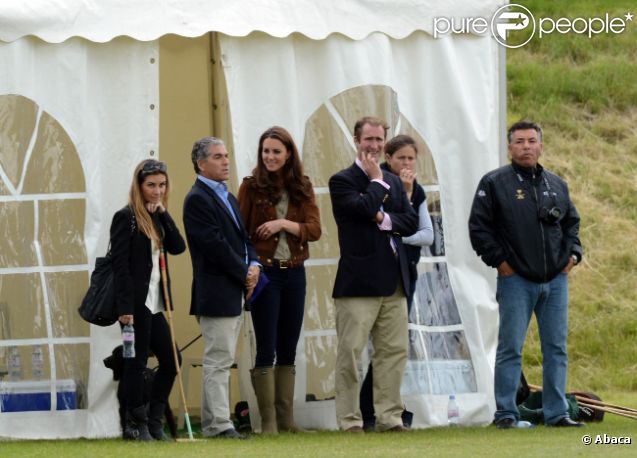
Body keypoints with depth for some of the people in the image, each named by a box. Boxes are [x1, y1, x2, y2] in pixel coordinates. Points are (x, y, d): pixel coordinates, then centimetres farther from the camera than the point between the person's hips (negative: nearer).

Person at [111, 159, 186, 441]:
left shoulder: (157, 218, 14)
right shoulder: (126, 217, -9)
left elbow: (178, 247, 3)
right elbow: (120, 265, -14)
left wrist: (163, 214, -5)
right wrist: (125, 308, -19)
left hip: (154, 303, 8)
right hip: (136, 302, -8)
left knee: (171, 361, 7)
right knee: (137, 362, -2)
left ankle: (154, 421, 15)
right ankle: (136, 424, 6)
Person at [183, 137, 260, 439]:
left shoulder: (228, 197, 19)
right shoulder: (198, 199, -11)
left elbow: (243, 237, 20)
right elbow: (215, 245, -18)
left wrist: (254, 265, 1)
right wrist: (244, 274, -12)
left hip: (236, 292, 10)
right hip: (217, 294, -10)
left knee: (221, 361, 10)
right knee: (218, 361, -9)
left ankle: (213, 423, 13)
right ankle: (218, 425, -8)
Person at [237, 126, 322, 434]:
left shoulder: (302, 188, 6)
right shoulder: (252, 187, -2)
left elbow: (315, 230, -2)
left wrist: (284, 224, -17)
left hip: (294, 273, 4)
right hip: (264, 272, -4)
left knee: (288, 350, 9)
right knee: (266, 350, -4)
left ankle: (286, 419, 14)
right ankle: (268, 420, -2)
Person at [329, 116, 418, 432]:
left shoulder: (393, 182, 18)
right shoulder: (342, 181, -2)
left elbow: (412, 221, 9)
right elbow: (364, 208, -19)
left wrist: (386, 220, -9)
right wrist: (377, 180, -5)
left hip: (393, 281, 7)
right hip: (359, 281, -6)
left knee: (394, 351, 6)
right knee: (350, 353, -5)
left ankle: (389, 417, 12)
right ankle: (349, 420, -3)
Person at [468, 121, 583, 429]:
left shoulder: (556, 185, 13)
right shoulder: (494, 183, -1)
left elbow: (571, 222, 24)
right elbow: (478, 227, -2)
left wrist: (573, 253, 10)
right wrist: (498, 260, -7)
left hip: (556, 279, 4)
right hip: (516, 280, -4)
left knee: (556, 348, 5)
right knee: (510, 348, -4)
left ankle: (556, 412, 10)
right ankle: (506, 413, 1)